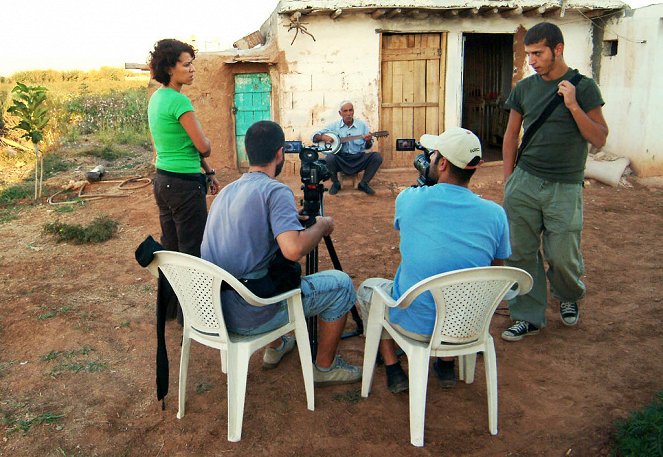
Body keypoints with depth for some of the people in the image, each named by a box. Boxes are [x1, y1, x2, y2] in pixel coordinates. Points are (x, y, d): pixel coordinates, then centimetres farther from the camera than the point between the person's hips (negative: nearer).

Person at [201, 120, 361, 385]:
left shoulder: (225, 192, 11)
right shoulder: (275, 190, -14)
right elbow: (293, 249, -28)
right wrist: (322, 226, -8)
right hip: (248, 318, -8)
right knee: (341, 284, 5)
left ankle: (276, 348, 41)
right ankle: (325, 367, 20)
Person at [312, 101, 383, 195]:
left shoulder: (362, 125, 6)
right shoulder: (334, 125, 3)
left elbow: (368, 147, 8)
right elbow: (315, 137, 4)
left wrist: (368, 141, -16)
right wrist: (323, 137, -19)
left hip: (358, 159, 1)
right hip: (340, 159, -1)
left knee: (377, 157, -21)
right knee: (329, 158, -33)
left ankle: (363, 184, -1)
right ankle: (336, 184, -3)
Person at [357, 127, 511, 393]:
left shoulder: (409, 199, -14)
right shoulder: (495, 214, -10)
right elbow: (497, 269, 6)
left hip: (414, 324, -3)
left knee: (367, 289, 27)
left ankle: (393, 369, 20)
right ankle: (447, 365, 31)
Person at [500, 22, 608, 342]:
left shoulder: (583, 87, -2)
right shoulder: (523, 88, 8)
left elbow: (599, 140, -4)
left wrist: (573, 106, -16)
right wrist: (507, 179, 9)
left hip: (565, 187, -3)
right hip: (524, 183, 3)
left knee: (561, 256, 2)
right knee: (521, 253, 3)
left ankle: (569, 296, 36)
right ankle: (529, 316, 18)